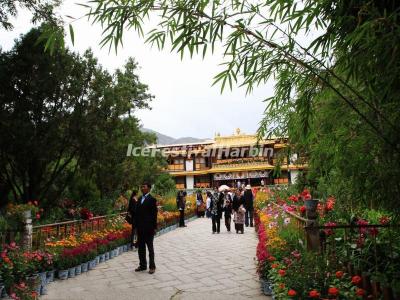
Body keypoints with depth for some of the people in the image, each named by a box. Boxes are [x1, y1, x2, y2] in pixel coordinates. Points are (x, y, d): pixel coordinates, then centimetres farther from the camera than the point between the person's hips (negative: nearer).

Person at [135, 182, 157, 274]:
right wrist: (136, 225, 10)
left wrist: (154, 227, -13)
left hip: (149, 228, -6)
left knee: (150, 247, 3)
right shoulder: (139, 199, 12)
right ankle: (142, 265, 24)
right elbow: (137, 213, 14)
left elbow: (154, 214, -10)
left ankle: (152, 266, 13)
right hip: (140, 228, 7)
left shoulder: (152, 199, -8)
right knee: (141, 247, 13)